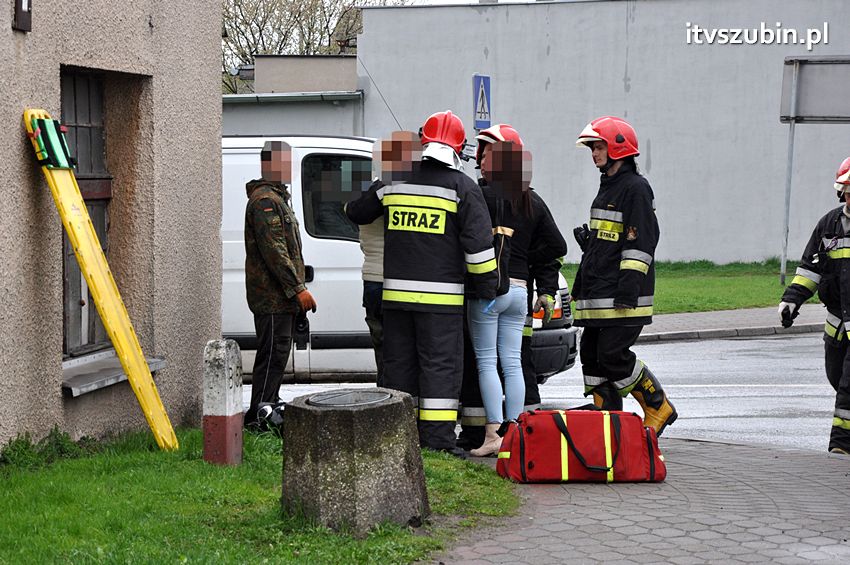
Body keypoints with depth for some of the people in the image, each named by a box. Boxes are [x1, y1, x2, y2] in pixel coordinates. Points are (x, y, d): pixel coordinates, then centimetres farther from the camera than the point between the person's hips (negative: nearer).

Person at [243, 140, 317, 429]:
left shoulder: (276, 198, 21)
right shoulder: (265, 200, -15)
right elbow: (274, 251, -21)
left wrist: (296, 288, 25)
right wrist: (298, 288, -21)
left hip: (280, 297, 11)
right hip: (273, 296, -11)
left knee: (276, 354, 14)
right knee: (273, 354, -10)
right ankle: (258, 417, -9)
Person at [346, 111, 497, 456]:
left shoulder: (394, 183, 7)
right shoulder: (462, 187, -4)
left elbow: (356, 211, 22)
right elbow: (478, 242, -8)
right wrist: (487, 286, 1)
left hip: (396, 293, 4)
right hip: (441, 295, -4)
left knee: (399, 362, 11)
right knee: (440, 365, -2)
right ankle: (437, 440, -4)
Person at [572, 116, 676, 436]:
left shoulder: (635, 188, -9)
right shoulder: (606, 187, 21)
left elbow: (640, 242, -16)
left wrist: (628, 288, -21)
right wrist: (581, 284, 26)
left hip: (623, 297, -10)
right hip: (598, 296, 10)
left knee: (613, 356, -13)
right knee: (591, 354, 7)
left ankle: (659, 408, 2)